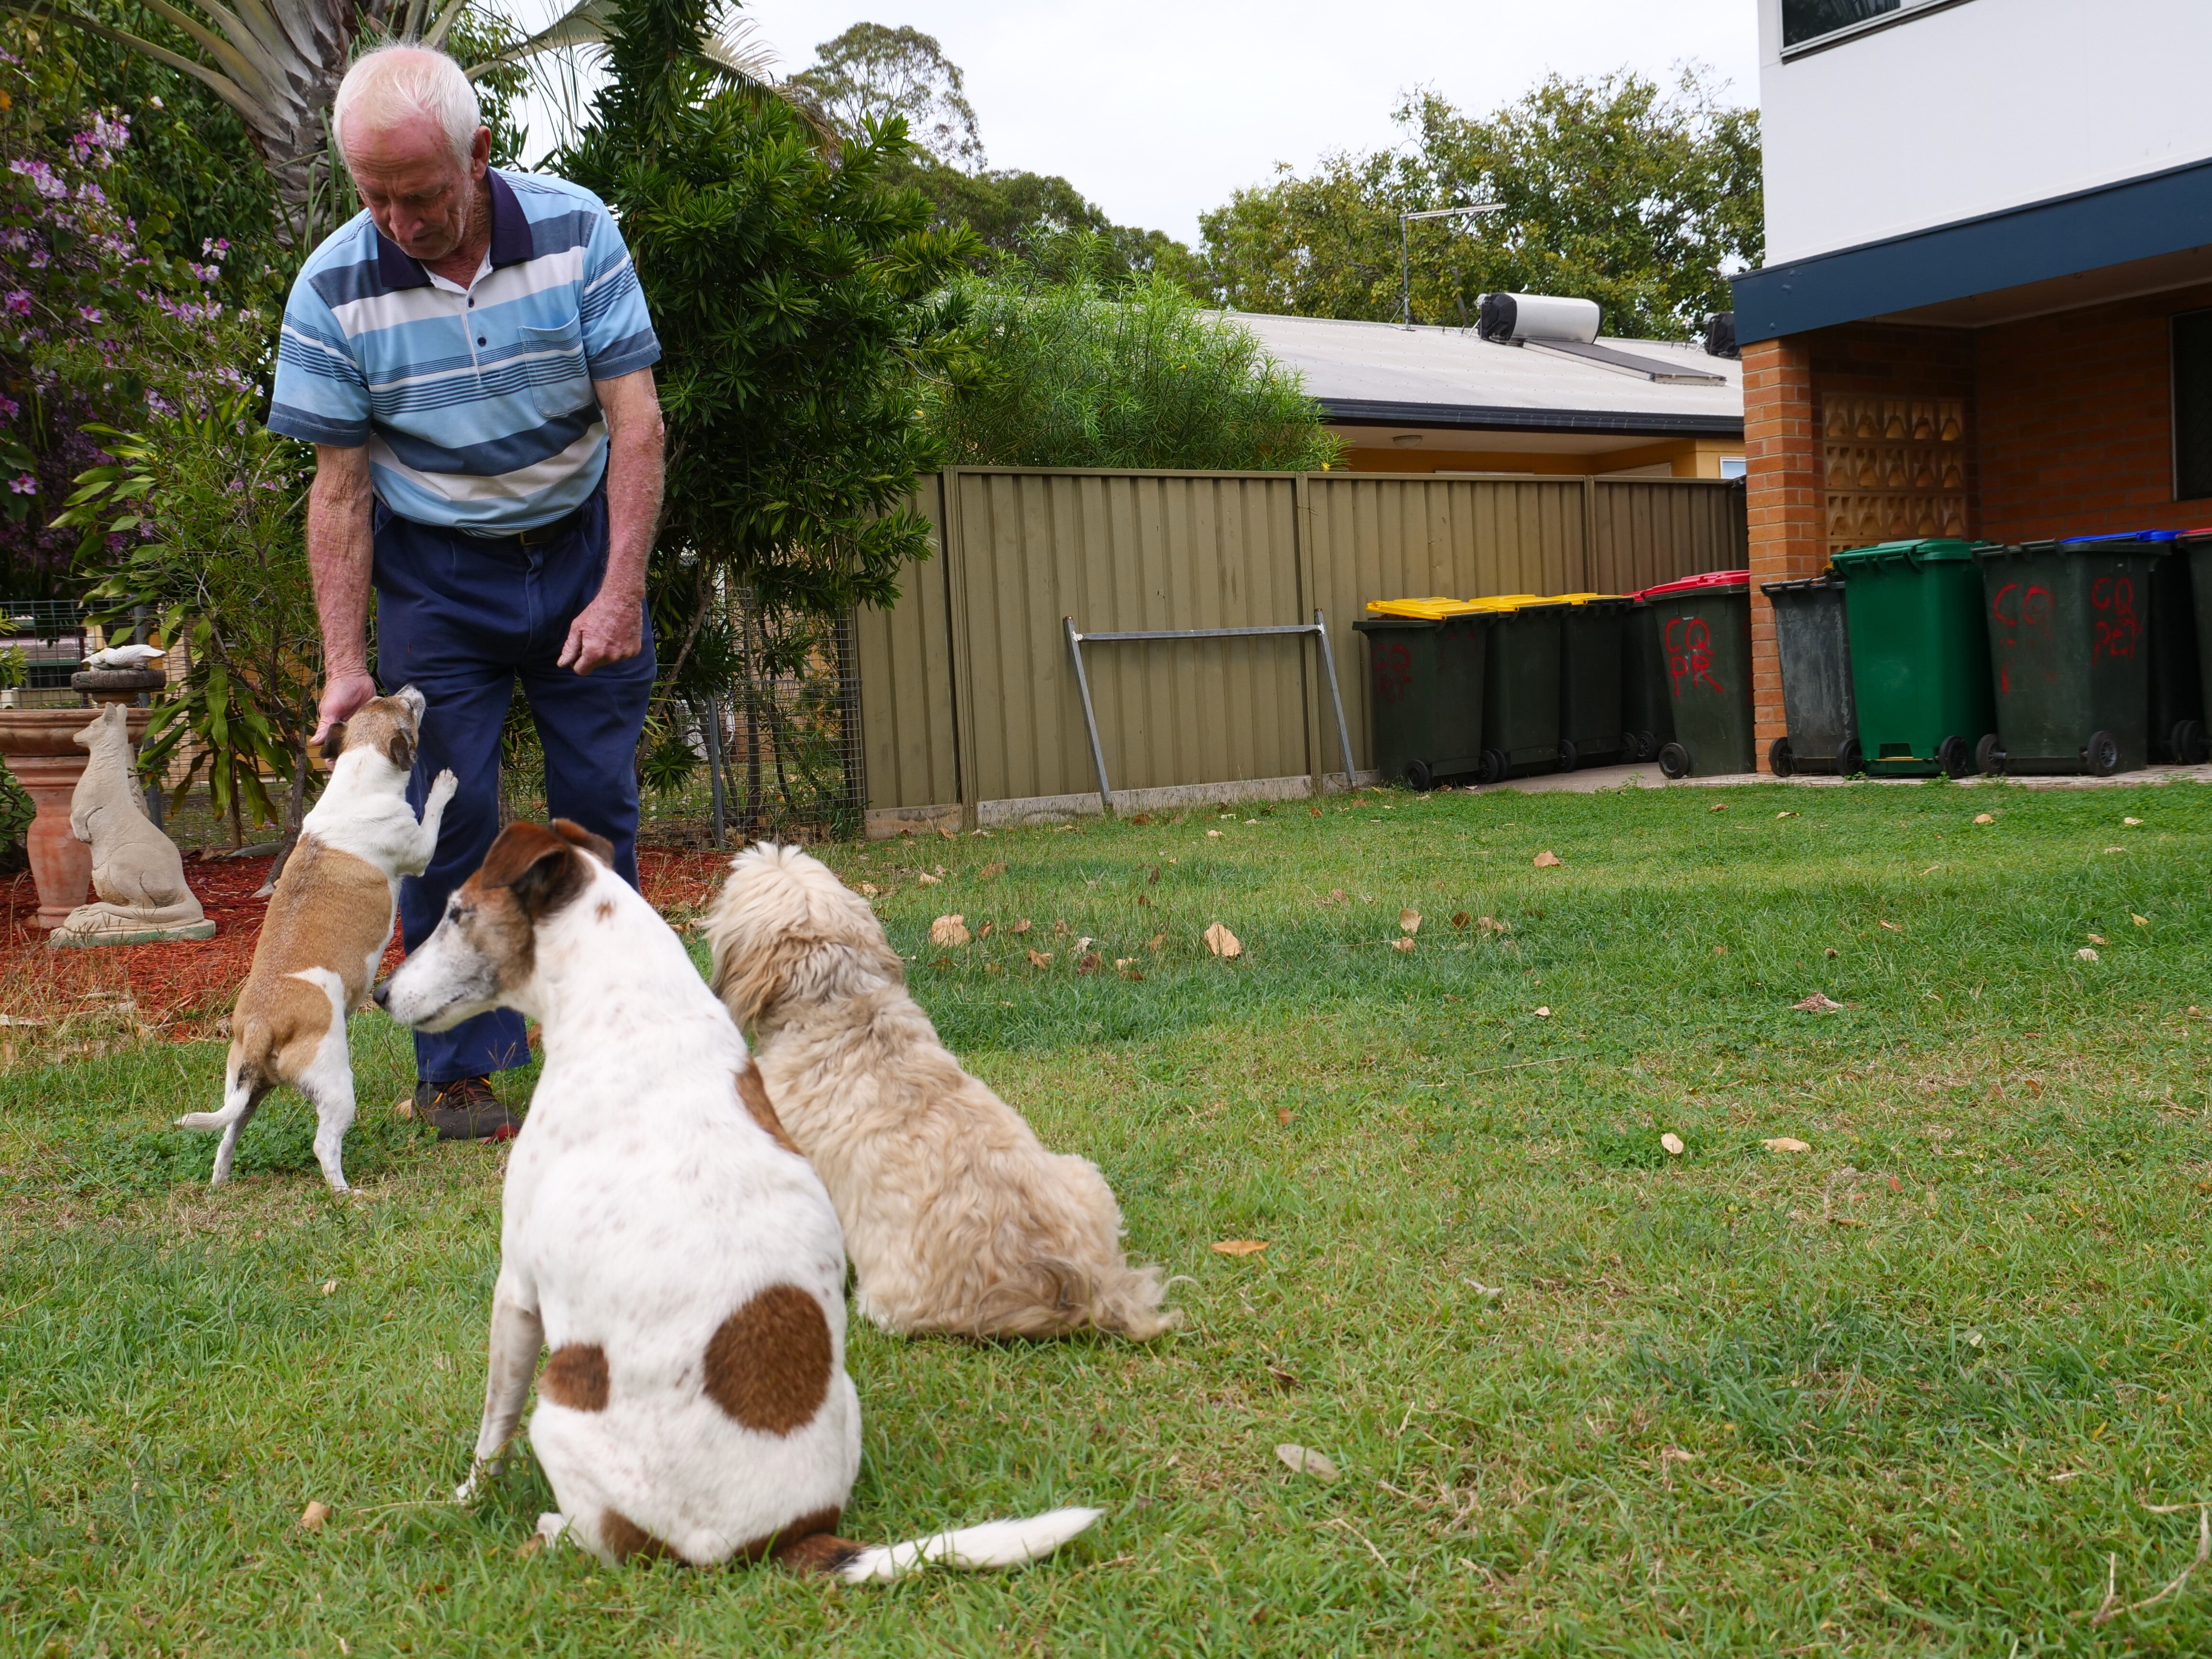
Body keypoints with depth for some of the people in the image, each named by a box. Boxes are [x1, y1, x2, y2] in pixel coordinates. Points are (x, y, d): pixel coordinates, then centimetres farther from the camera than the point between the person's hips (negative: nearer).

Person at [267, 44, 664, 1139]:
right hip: (435, 573, -1)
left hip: (580, 546, 1)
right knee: (449, 815, -3)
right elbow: (339, 486, -10)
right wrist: (345, 663, -14)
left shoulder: (576, 233, -15)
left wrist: (620, 594, -19)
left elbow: (634, 420, -13)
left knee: (600, 801, 5)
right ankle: (459, 1069, 7)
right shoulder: (334, 289, -15)